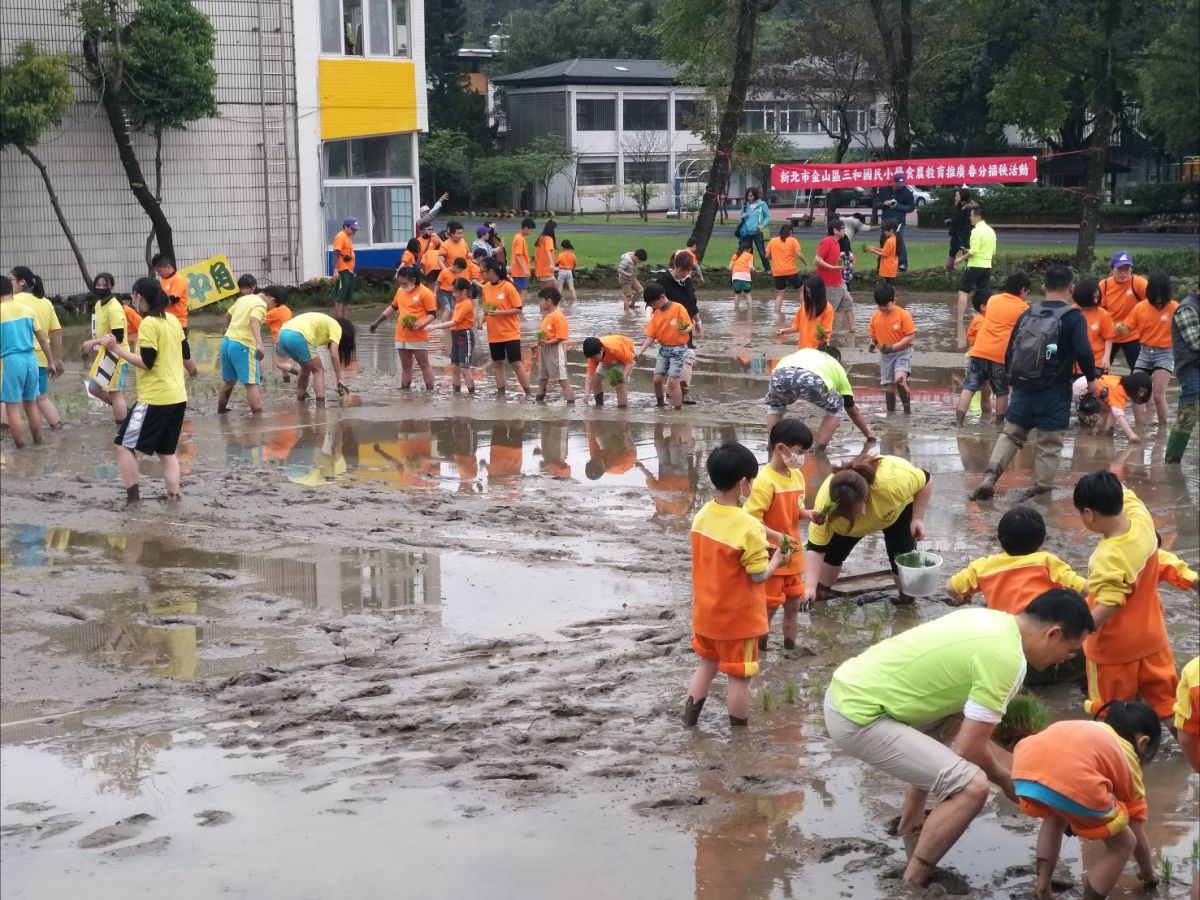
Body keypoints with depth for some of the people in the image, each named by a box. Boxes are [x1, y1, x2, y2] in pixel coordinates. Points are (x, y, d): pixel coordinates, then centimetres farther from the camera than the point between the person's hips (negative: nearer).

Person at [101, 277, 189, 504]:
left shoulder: (149, 324, -15)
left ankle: (133, 497, -6)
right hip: (177, 397, 8)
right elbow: (184, 354, 18)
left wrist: (116, 349, -18)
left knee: (123, 444, 0)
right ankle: (173, 497, 9)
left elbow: (146, 362, -19)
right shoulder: (172, 320, 9)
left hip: (155, 399, -8)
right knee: (167, 451, 15)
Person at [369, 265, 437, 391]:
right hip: (401, 337, 7)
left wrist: (419, 325, -23)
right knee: (405, 366, 11)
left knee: (424, 365, 0)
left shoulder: (425, 293, -10)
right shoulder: (400, 291, 10)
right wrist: (377, 321, 24)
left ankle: (430, 391, 4)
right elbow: (393, 307, 24)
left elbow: (433, 315, -9)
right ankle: (404, 390, 15)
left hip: (418, 337, -6)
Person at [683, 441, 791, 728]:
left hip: (706, 613, 7)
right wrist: (775, 561, 1)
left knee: (707, 665, 24)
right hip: (738, 619, -6)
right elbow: (759, 576, -19)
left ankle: (688, 724, 31)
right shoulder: (748, 527, -25)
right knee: (739, 678, 7)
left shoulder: (702, 516, -4)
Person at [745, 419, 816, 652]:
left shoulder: (797, 476, 3)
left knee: (793, 605, 16)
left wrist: (807, 514, -4)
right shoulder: (765, 481, -22)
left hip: (793, 556, 8)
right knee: (768, 608, 3)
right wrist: (777, 536, -31)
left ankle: (790, 649, 30)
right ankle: (760, 654, 16)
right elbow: (751, 521, -23)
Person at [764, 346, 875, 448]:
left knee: (775, 405, 38)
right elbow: (853, 410, 47)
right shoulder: (837, 367, 39)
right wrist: (868, 433, 62)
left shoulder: (804, 352, 47)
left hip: (780, 375, 2)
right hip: (811, 380, -2)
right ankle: (819, 452, 20)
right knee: (835, 407, 29)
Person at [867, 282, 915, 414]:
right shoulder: (875, 316, -1)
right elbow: (873, 334, 13)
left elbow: (911, 336, -15)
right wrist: (872, 343, -11)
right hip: (885, 355, 5)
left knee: (899, 379, -26)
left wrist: (893, 347, -23)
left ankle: (907, 410, -10)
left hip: (902, 352, -5)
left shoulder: (903, 315, -14)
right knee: (889, 387, 6)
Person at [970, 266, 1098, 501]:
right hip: (1055, 392, -4)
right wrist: (1091, 378, -3)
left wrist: (1013, 379, 26)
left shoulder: (1027, 314, 7)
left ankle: (989, 478, 0)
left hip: (1023, 387, 4)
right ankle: (1042, 490, 8)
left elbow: (1010, 350, 11)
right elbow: (1083, 352, -19)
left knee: (1011, 434, 15)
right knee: (1049, 443, 6)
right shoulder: (1073, 317, -7)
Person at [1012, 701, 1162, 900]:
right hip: (1072, 780, -5)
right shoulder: (1127, 760, 30)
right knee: (1122, 845, 21)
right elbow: (1138, 836, 38)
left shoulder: (1088, 729, 43)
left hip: (1024, 770, 6)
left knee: (1055, 816, 40)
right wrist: (1149, 875, 56)